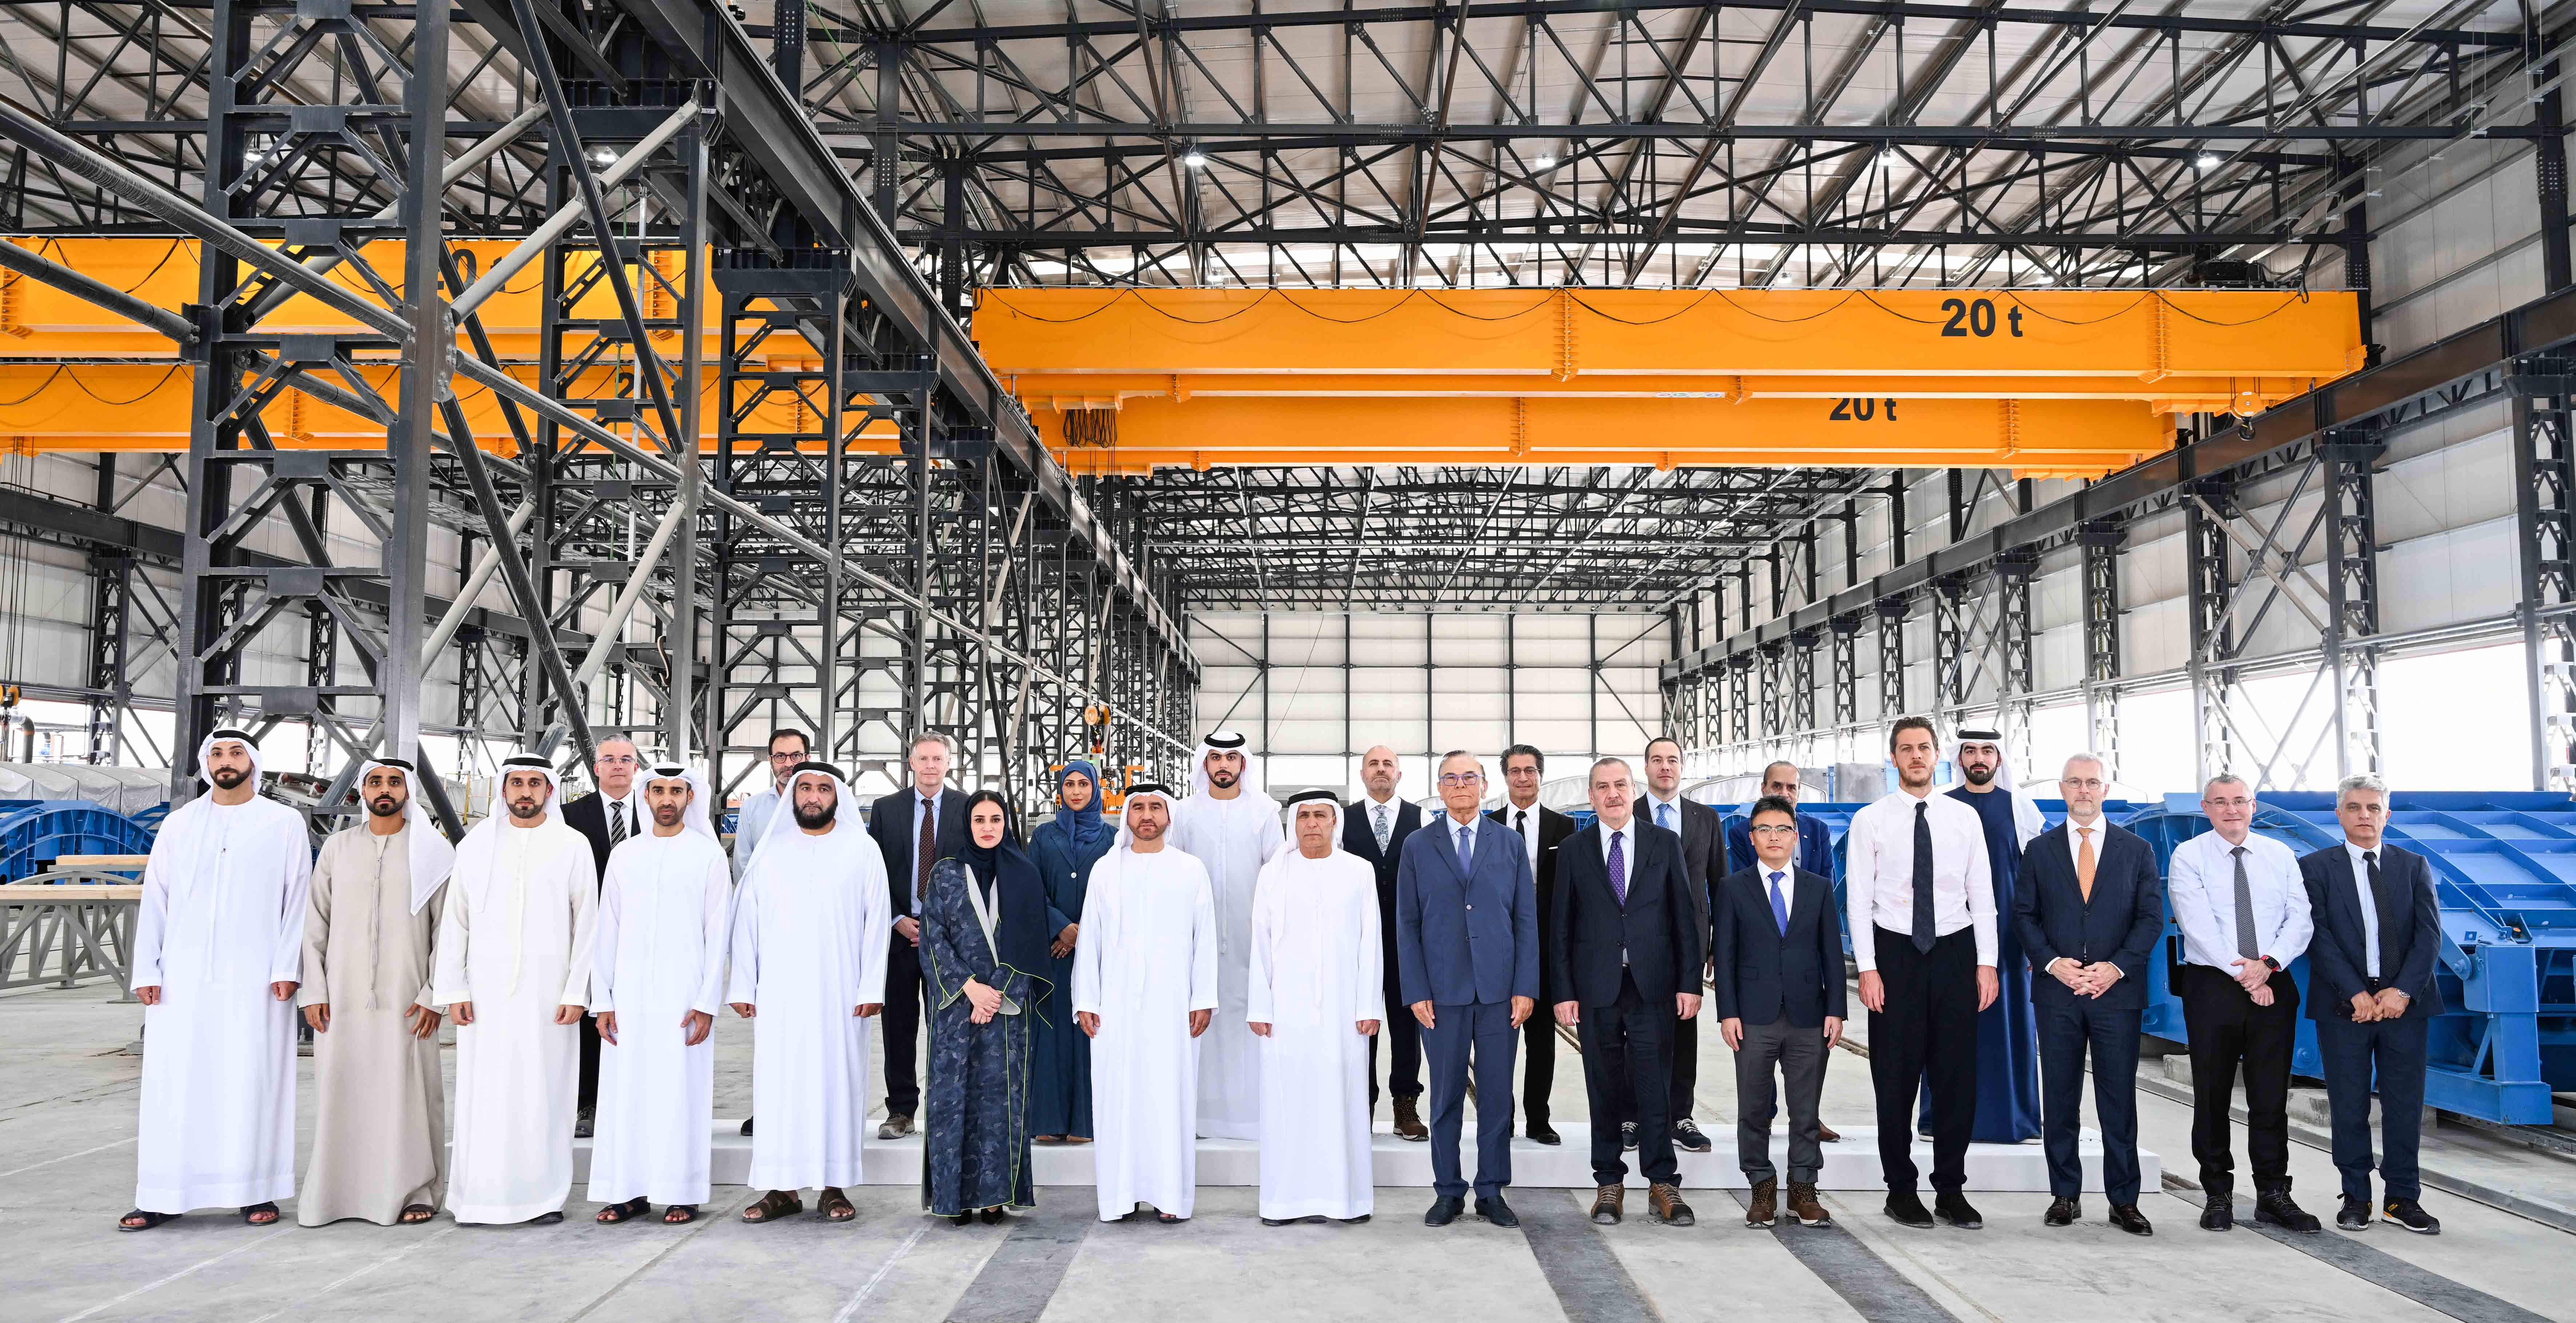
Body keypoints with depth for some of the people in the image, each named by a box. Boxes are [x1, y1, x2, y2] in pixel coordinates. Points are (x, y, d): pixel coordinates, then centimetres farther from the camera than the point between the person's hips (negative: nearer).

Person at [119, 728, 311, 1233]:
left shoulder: (284, 823, 5)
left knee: (253, 1082, 0)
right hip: (184, 977, 2)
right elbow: (155, 901, 10)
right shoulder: (179, 824, 11)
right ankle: (164, 1196, 8)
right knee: (174, 1083, 1)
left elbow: (298, 901, 1)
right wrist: (147, 971, 2)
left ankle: (256, 1191, 7)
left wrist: (287, 967, -7)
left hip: (255, 979, -2)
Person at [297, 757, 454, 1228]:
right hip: (342, 999, 2)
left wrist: (434, 995, -6)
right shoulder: (337, 848, 10)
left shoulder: (433, 850, 3)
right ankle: (334, 1193, 14)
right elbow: (315, 924, 10)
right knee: (339, 1095, 3)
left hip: (405, 1001, -2)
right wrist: (313, 992, 2)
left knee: (408, 1095, -1)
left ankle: (416, 1191, 8)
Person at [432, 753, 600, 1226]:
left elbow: (586, 924, 2)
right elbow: (454, 921, 9)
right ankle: (481, 1196, 9)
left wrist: (576, 992, -5)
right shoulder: (475, 845, 9)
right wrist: (453, 989, 1)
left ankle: (544, 1196, 6)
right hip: (485, 991, 2)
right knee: (483, 1093, 1)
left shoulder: (573, 846, 4)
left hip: (547, 992, -1)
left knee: (544, 1092, -1)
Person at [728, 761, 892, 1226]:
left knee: (838, 1078, 0)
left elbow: (877, 921, 1)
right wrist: (742, 985, 1)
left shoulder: (862, 851, 5)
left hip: (839, 991, -1)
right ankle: (782, 1187, 7)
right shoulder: (771, 851, 10)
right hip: (778, 992, 2)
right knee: (778, 1081, 1)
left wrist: (872, 987, -7)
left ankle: (833, 1187, 7)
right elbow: (747, 920, 9)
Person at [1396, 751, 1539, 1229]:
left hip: (1500, 992, 1)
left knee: (1497, 1095, 5)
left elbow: (1527, 918, 5)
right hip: (1442, 992, -1)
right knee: (1446, 1097, 5)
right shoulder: (1418, 847, 5)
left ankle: (1492, 1193, 15)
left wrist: (1526, 987, -3)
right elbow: (1407, 924, 4)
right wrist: (1416, 992, -5)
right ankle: (1448, 1193, 15)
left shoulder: (1509, 843, 8)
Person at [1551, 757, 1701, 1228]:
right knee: (1604, 1090, 6)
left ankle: (1663, 1185, 8)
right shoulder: (1575, 850, 6)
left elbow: (1685, 918, 5)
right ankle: (1609, 1184, 16)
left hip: (1652, 986, 0)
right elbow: (1562, 927, 5)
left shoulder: (1665, 844, 6)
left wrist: (1690, 984, -2)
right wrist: (1563, 992, -1)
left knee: (1655, 1088, -1)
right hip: (1596, 989, 1)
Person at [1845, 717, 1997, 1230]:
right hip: (1895, 953, -2)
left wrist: (1986, 963, 0)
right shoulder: (1869, 821, 0)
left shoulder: (1965, 817, 7)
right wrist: (1868, 969, -9)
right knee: (1895, 1077, 2)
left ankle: (1951, 1189, 16)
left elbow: (1982, 895, 7)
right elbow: (1858, 900, -2)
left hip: (1955, 951, 2)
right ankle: (1901, 1189, 14)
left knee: (1958, 1074, 5)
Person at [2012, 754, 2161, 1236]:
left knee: (2119, 1100, 2)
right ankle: (2065, 1195, 14)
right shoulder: (2040, 850, 8)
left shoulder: (2137, 849, 6)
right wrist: (2052, 962, -9)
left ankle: (2124, 1201, 11)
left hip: (2118, 992, -1)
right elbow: (2024, 915, 6)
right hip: (2057, 994, 1)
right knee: (2059, 1100, 5)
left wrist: (2117, 967, -10)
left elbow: (2152, 916, 2)